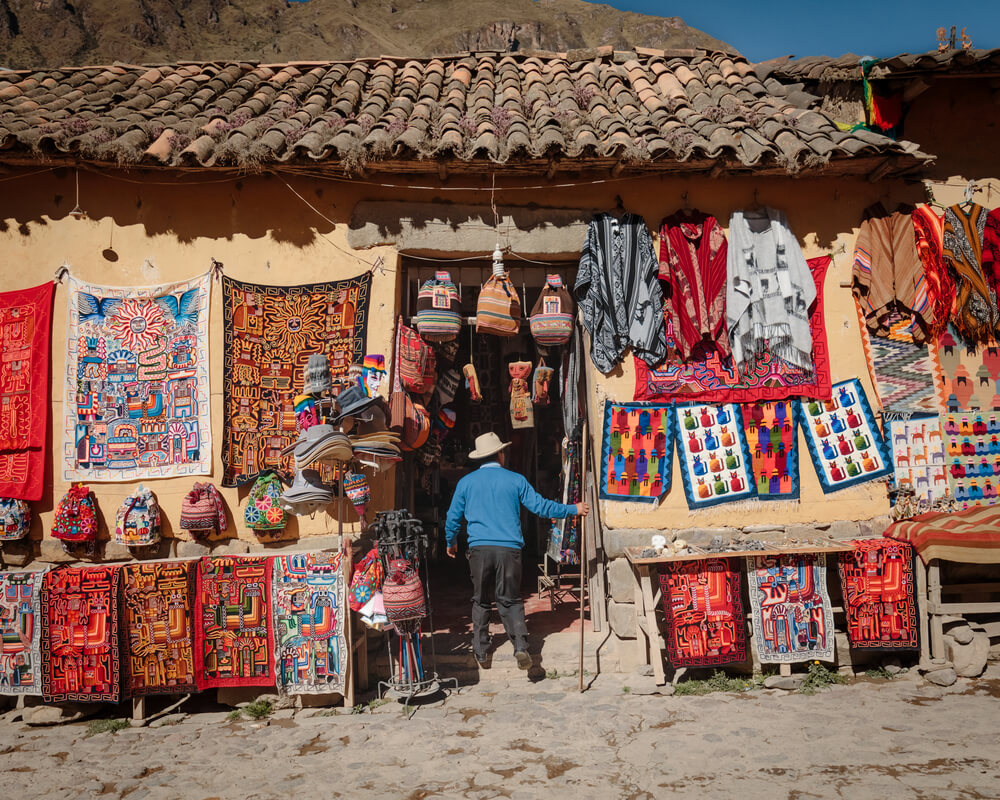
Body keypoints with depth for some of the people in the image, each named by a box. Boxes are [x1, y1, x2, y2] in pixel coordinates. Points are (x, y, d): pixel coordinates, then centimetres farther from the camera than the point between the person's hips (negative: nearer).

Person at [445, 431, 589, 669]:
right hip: (509, 549, -1)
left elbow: (453, 517, 15)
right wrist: (574, 509, 16)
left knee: (481, 601, 14)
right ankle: (520, 647, -10)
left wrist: (451, 542, 33)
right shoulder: (516, 480, 5)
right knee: (510, 600, 8)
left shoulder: (466, 482, 9)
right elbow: (540, 506, 4)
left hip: (479, 549, 1)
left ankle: (480, 652, 18)